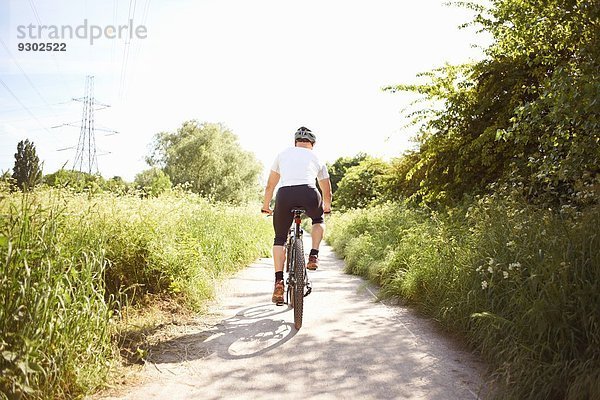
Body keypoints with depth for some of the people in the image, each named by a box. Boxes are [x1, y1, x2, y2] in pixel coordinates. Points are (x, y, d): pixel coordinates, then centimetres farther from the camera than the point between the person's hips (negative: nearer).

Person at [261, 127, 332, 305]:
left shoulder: (283, 154, 27)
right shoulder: (317, 159, 27)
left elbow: (270, 186, 33)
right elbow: (327, 192, 37)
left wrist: (266, 206, 48)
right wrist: (327, 207, 57)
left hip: (285, 194, 0)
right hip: (309, 194, 0)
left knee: (280, 239, 17)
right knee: (318, 220, 34)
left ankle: (279, 282, 6)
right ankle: (313, 256, 19)